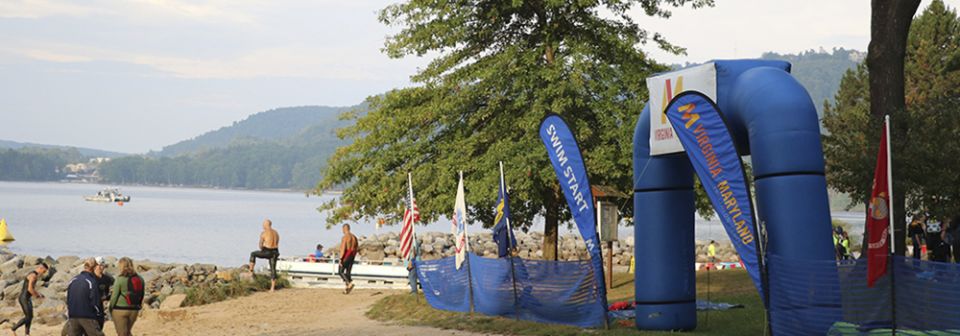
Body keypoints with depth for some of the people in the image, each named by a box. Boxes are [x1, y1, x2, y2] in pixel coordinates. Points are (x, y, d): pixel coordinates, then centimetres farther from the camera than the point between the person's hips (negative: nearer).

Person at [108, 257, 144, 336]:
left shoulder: (120, 279, -13)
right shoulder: (140, 279, 1)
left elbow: (114, 296, -9)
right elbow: (141, 295, 9)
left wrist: (110, 308, 4)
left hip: (120, 310, -5)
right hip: (134, 310, 5)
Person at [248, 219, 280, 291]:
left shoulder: (263, 233, -9)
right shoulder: (276, 233, 13)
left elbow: (261, 244, -7)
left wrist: (262, 250, 13)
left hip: (267, 252, -6)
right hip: (275, 252, 6)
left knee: (253, 254, 20)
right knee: (273, 270, 9)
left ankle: (251, 271, 23)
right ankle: (272, 288, 8)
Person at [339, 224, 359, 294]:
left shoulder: (345, 237, -14)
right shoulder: (354, 237, 11)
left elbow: (343, 248, -20)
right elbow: (356, 249, 15)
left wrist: (340, 259, -18)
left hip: (345, 256, -7)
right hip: (352, 256, 7)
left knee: (341, 272, 1)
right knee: (348, 273, 10)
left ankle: (349, 283, -19)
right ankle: (347, 289, 5)